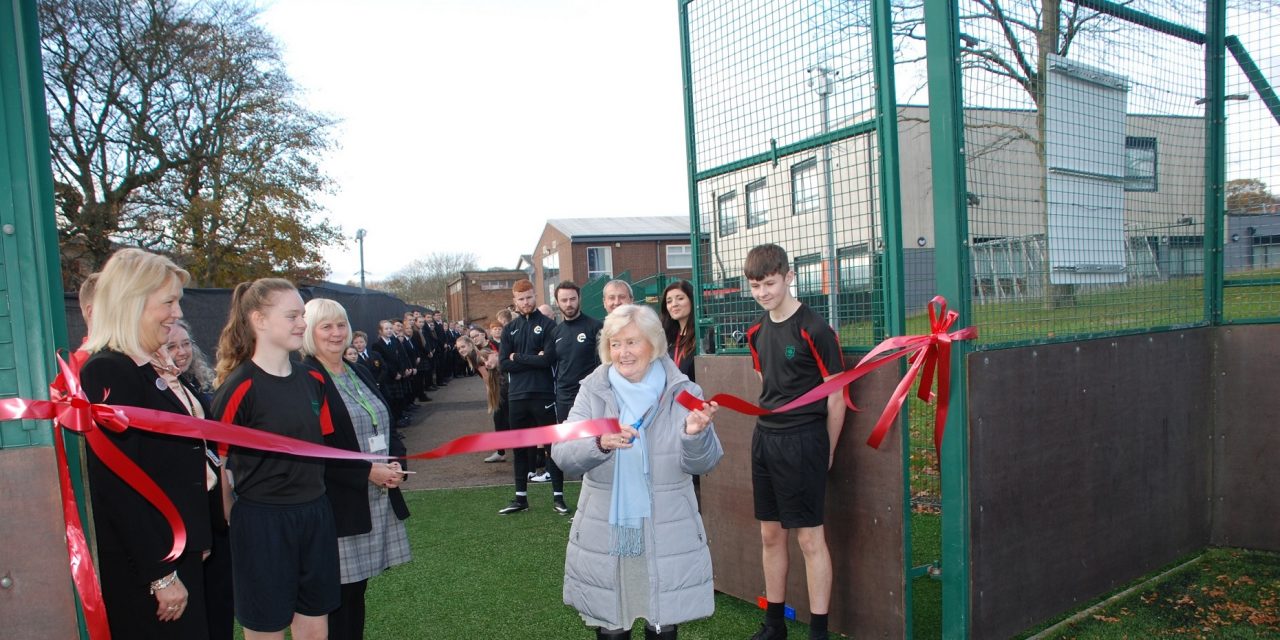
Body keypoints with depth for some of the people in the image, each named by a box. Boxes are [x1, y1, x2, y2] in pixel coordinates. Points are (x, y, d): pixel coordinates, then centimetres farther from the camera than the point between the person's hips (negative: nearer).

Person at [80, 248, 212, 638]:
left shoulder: (154, 368, 9)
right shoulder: (107, 373, -19)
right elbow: (118, 487, -23)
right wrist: (161, 575, -20)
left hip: (177, 551, 9)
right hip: (140, 569, -9)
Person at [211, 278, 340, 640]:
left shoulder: (313, 380, 4)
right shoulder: (239, 387, -14)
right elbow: (217, 462, -8)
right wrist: (231, 523, -2)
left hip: (315, 516, 6)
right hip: (262, 522, -5)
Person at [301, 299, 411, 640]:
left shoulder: (359, 374, 12)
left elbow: (383, 427, 18)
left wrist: (393, 465, 0)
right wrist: (367, 472, -17)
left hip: (378, 498, 7)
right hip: (340, 504, -7)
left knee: (357, 587, 15)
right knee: (339, 594, 3)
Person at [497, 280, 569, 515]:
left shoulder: (547, 325, -1)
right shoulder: (509, 329, 10)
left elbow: (548, 358, -14)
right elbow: (503, 364, 0)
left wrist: (518, 358, -7)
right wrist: (533, 359, -9)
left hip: (543, 394, -4)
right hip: (517, 396, 4)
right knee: (520, 447, 12)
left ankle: (558, 496, 13)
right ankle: (521, 497, 23)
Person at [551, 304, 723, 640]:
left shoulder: (683, 392, -5)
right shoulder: (592, 391, -3)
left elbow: (702, 464, -10)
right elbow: (562, 455, -11)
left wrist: (695, 434, -32)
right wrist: (599, 442, -32)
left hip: (666, 537, -1)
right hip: (604, 535, 1)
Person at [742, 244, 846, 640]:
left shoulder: (814, 330, -13)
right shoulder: (758, 331, 8)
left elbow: (836, 396, -9)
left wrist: (825, 453, -2)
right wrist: (768, 434, 13)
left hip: (803, 440, -7)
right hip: (764, 439, 7)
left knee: (810, 538, 1)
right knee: (771, 535, 15)